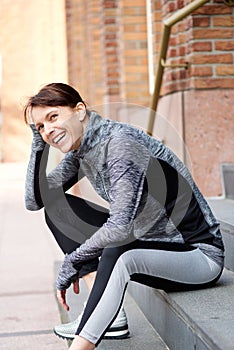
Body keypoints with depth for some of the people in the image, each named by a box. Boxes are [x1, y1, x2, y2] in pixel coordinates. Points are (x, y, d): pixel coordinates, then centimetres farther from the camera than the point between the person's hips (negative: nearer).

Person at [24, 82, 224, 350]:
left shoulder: (120, 143, -24)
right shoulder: (81, 151, 3)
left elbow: (120, 226, -32)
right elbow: (34, 200, 3)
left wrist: (72, 261, -19)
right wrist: (38, 141, -4)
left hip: (200, 255, -9)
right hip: (150, 243, 9)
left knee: (118, 255, -40)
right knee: (56, 207, 3)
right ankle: (105, 314, -1)